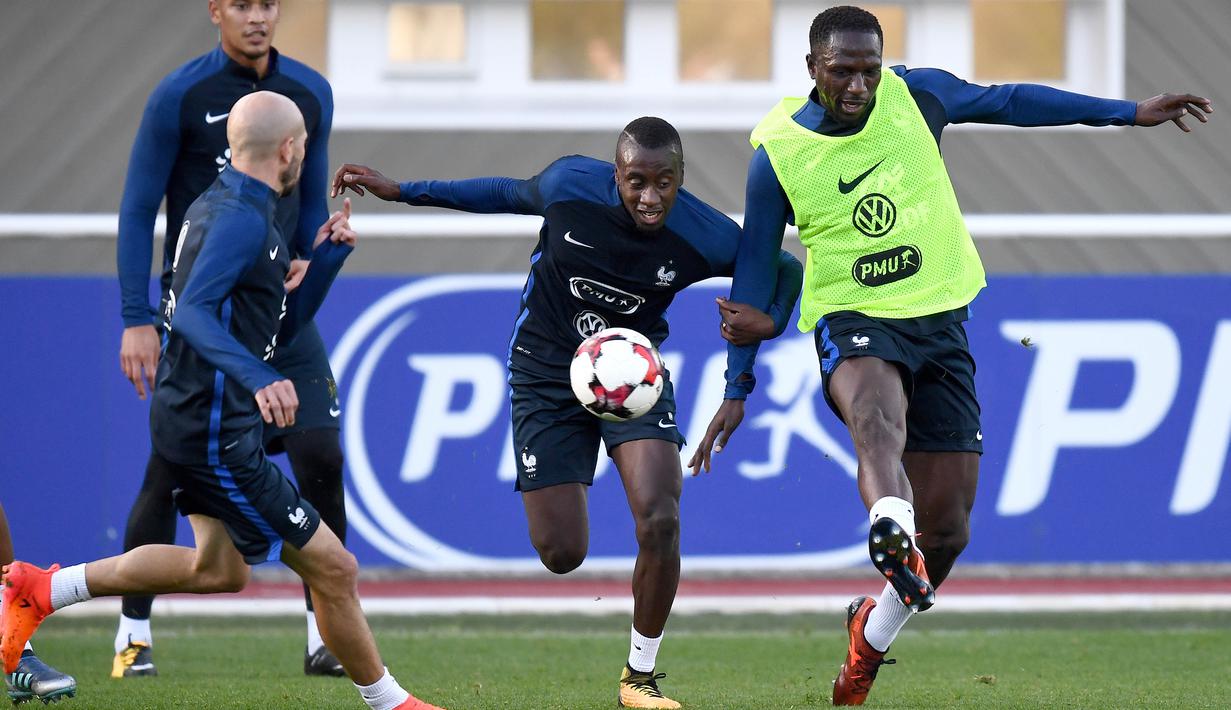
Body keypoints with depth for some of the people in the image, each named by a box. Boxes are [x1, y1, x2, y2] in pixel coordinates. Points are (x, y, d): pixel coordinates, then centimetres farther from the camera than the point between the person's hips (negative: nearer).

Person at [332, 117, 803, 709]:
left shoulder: (706, 237, -20)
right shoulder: (569, 185, -21)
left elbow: (786, 269, -2)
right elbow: (511, 194, 2)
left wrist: (769, 320, -24)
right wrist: (399, 191, 8)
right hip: (548, 374, 0)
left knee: (659, 522, -21)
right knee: (562, 555, -3)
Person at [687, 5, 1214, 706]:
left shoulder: (916, 95, -3)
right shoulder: (777, 150, -6)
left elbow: (1007, 101, 13)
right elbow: (755, 269, 3)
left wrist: (1130, 113, 17)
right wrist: (737, 389, 5)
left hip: (940, 320, 3)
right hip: (851, 319, -3)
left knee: (947, 528, 1)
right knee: (877, 413, -40)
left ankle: (874, 630, 28)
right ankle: (892, 533, -69)